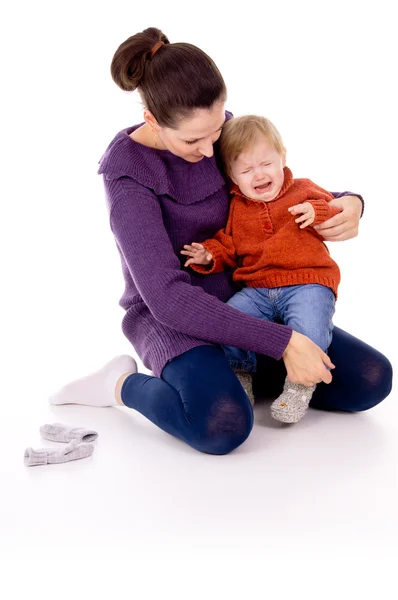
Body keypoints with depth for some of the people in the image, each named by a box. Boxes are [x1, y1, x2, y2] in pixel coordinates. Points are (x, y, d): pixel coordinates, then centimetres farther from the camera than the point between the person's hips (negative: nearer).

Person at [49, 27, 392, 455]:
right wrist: (282, 343, -32)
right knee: (222, 425, -36)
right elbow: (166, 296, -28)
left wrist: (348, 204, -16)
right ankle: (122, 385, -7)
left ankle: (237, 370, 8)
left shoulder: (227, 130, -4)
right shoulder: (127, 170, -20)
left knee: (372, 379, -8)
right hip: (171, 316, -6)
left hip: (243, 302, 6)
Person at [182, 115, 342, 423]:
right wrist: (209, 255, -3)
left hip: (307, 284, -3)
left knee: (309, 329, -32)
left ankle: (301, 384, -5)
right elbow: (227, 245, 18)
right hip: (257, 289, 3)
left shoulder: (304, 191, 8)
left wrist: (317, 212, -17)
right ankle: (241, 376, 5)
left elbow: (340, 216, 4)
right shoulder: (237, 209, 15)